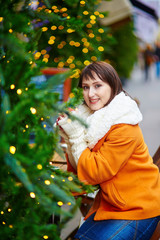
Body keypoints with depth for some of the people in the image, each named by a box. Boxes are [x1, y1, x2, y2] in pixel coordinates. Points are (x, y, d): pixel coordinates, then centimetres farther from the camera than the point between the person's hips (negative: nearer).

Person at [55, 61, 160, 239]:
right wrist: (69, 137, -9)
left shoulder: (124, 128, -22)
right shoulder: (92, 119, 2)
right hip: (110, 203, 8)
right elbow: (78, 169, 4)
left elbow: (95, 172, -22)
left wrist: (75, 135, -18)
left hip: (138, 209, -7)